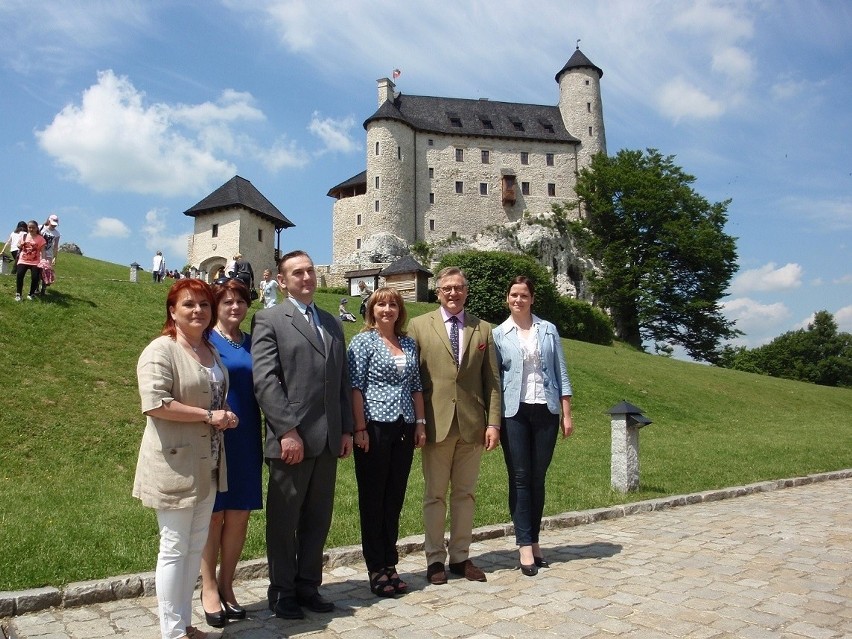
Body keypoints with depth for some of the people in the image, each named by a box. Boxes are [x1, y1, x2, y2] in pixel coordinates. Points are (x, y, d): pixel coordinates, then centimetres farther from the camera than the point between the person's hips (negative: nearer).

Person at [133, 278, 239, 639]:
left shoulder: (211, 351, 13)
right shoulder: (161, 351, -12)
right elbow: (155, 403, -22)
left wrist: (225, 416, 5)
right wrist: (208, 415, -18)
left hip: (206, 465, 8)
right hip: (174, 464, -8)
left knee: (196, 546, 15)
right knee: (174, 548, 2)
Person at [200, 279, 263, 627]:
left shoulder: (251, 343, 9)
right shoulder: (206, 341, -5)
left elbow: (258, 389, 11)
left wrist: (262, 434, 7)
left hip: (246, 440, 5)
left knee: (239, 515, 9)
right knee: (213, 514, 7)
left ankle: (226, 585, 24)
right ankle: (209, 588, 22)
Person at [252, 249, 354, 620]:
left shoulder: (332, 323, 16)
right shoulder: (269, 320, -3)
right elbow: (265, 381, -12)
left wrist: (346, 429, 10)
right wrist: (287, 431, -17)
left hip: (329, 440, 6)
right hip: (291, 439, -6)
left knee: (318, 518, 14)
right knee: (284, 520, 8)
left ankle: (308, 586, 28)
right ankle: (282, 592, 24)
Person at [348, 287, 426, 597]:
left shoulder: (409, 344, 12)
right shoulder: (363, 341, -3)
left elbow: (416, 386, 15)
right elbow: (355, 387, -8)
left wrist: (420, 423, 9)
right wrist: (360, 429, -13)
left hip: (404, 429, 5)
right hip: (375, 428, -5)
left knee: (395, 499, 11)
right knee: (373, 499, 5)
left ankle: (390, 564, 23)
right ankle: (376, 569, 15)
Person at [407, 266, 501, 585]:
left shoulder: (483, 329, 9)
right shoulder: (419, 325, 3)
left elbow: (492, 381, 7)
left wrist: (493, 423, 0)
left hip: (472, 424, 2)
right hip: (436, 423, -2)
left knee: (464, 493, 11)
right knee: (435, 495, 7)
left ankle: (460, 557, 24)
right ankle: (435, 559, 19)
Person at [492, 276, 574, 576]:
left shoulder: (548, 330, 7)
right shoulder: (499, 334, 4)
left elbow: (561, 373, 7)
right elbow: (493, 377, 4)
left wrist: (567, 414, 3)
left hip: (545, 411, 1)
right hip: (514, 412, -1)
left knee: (538, 478, 6)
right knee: (520, 478, -1)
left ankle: (534, 541, 17)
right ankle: (525, 546, 3)